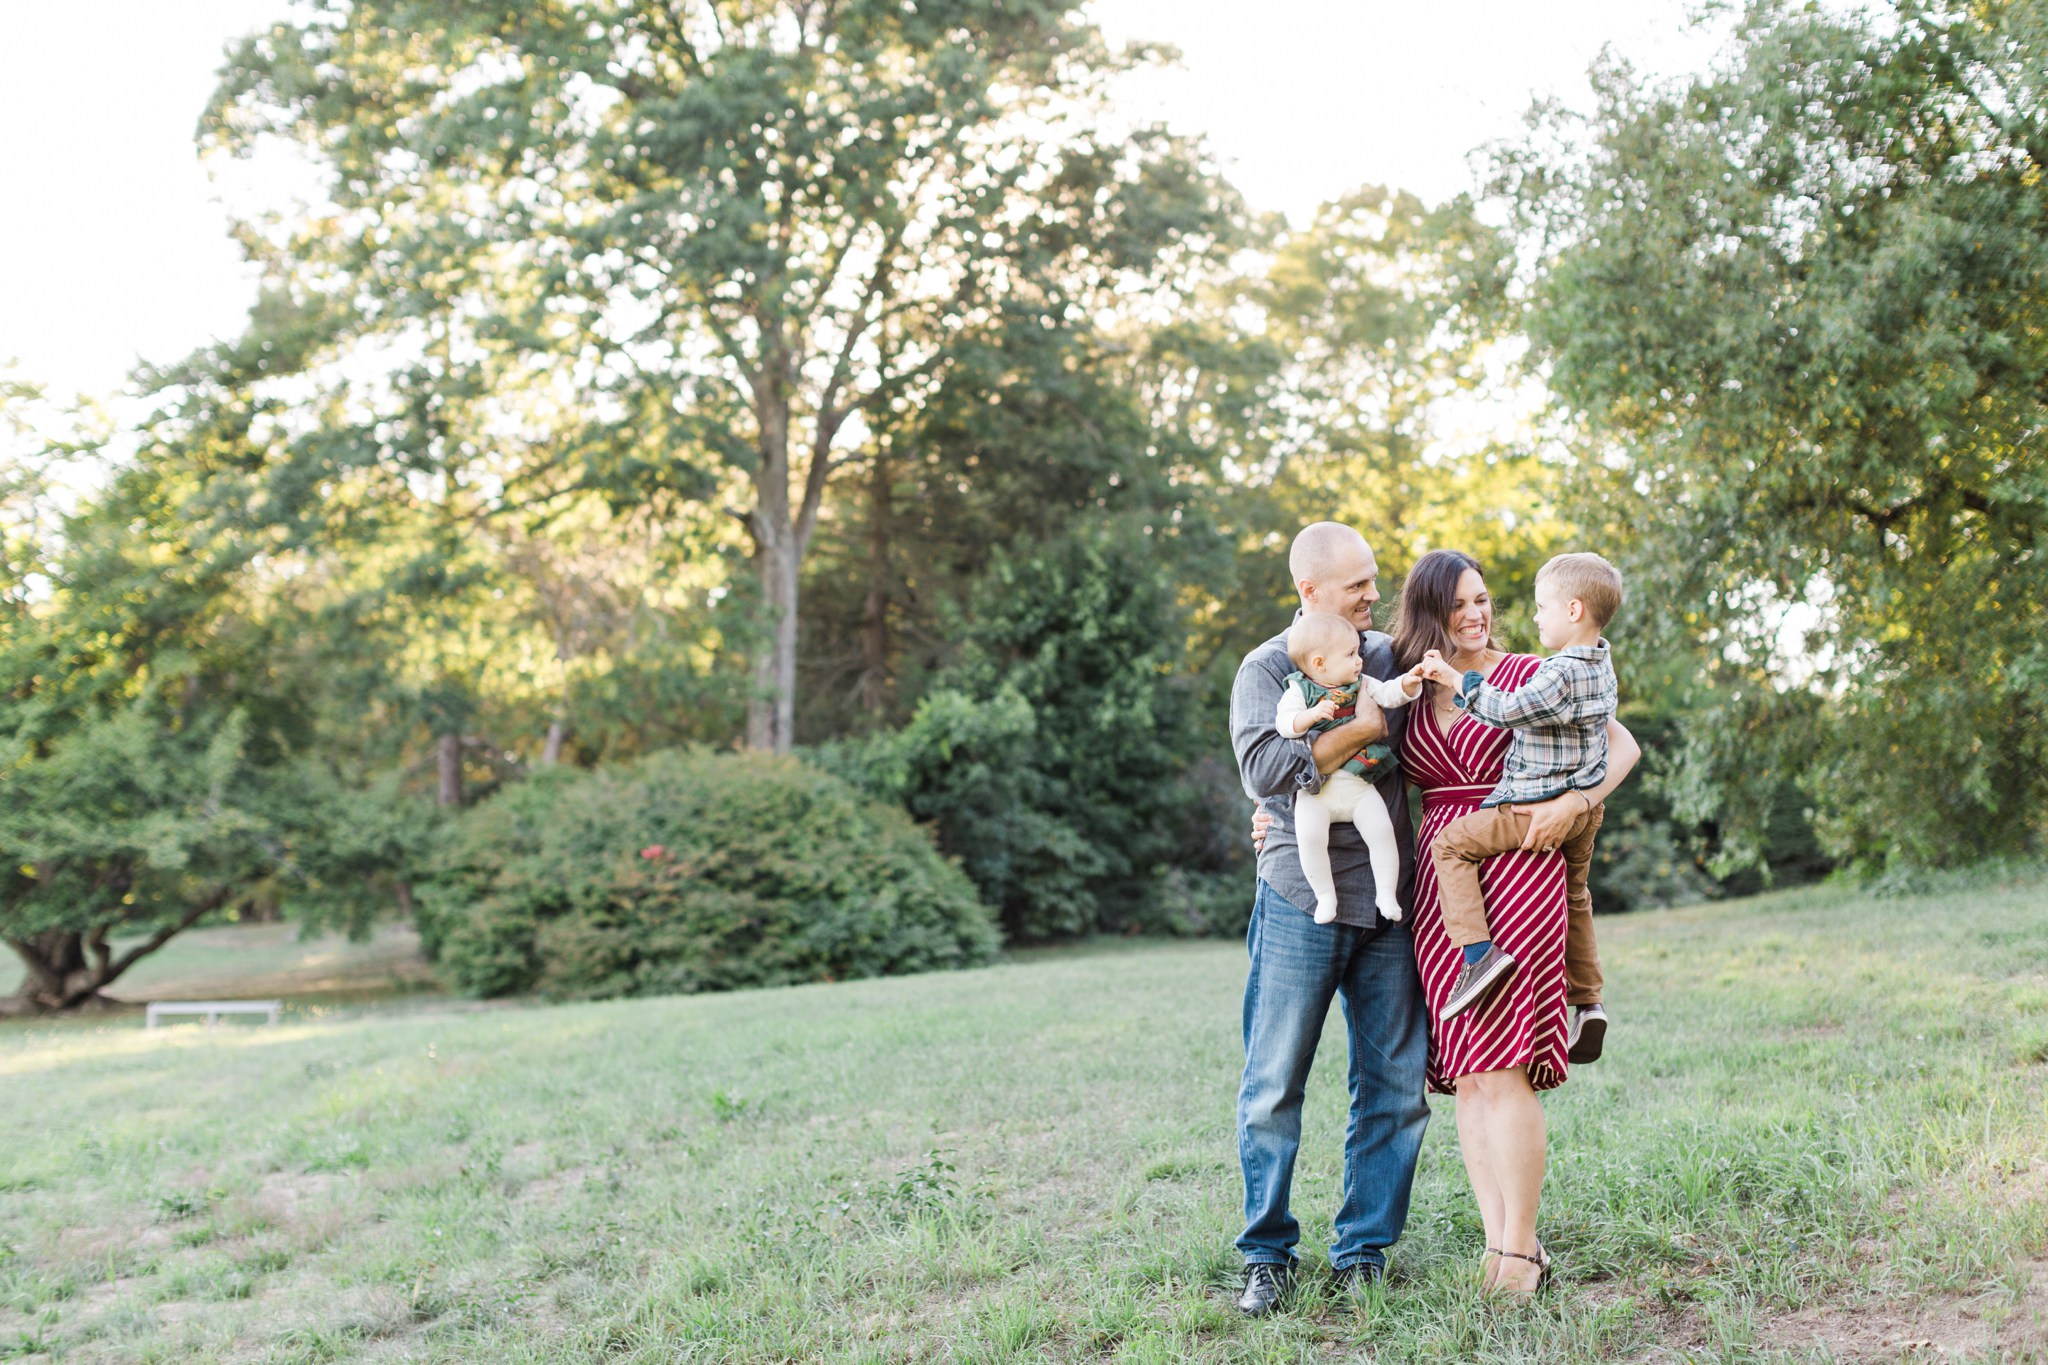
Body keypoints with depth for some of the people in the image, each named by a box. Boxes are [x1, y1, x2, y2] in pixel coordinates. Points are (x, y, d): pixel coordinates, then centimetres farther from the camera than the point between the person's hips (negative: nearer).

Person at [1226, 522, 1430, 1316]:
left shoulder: (1393, 657, 11)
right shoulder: (1267, 668, -1)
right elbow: (1264, 768, -18)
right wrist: (1363, 727, -14)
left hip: (1388, 906, 4)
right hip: (1301, 902, -4)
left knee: (1396, 1087, 5)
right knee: (1273, 1087, 0)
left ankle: (1363, 1252, 17)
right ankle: (1267, 1255, 13)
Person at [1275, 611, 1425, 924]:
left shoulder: (1362, 686, 13)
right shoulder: (1299, 691, -1)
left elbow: (1389, 693, 8)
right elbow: (1284, 723, -13)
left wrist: (1408, 682, -11)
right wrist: (1312, 715, -30)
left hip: (1359, 785, 3)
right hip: (1315, 790, -3)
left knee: (1381, 830, -15)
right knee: (1310, 836, -24)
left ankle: (1386, 893, -1)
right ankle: (1325, 895, -6)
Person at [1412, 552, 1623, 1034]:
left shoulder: (1560, 672, -21)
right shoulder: (1601, 666, 10)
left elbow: (1510, 710, -30)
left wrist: (1455, 679, -22)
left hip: (1539, 808, -10)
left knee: (1451, 845, -5)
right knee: (1574, 896, 25)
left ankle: (1479, 950, -16)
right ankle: (1587, 1001, 28)